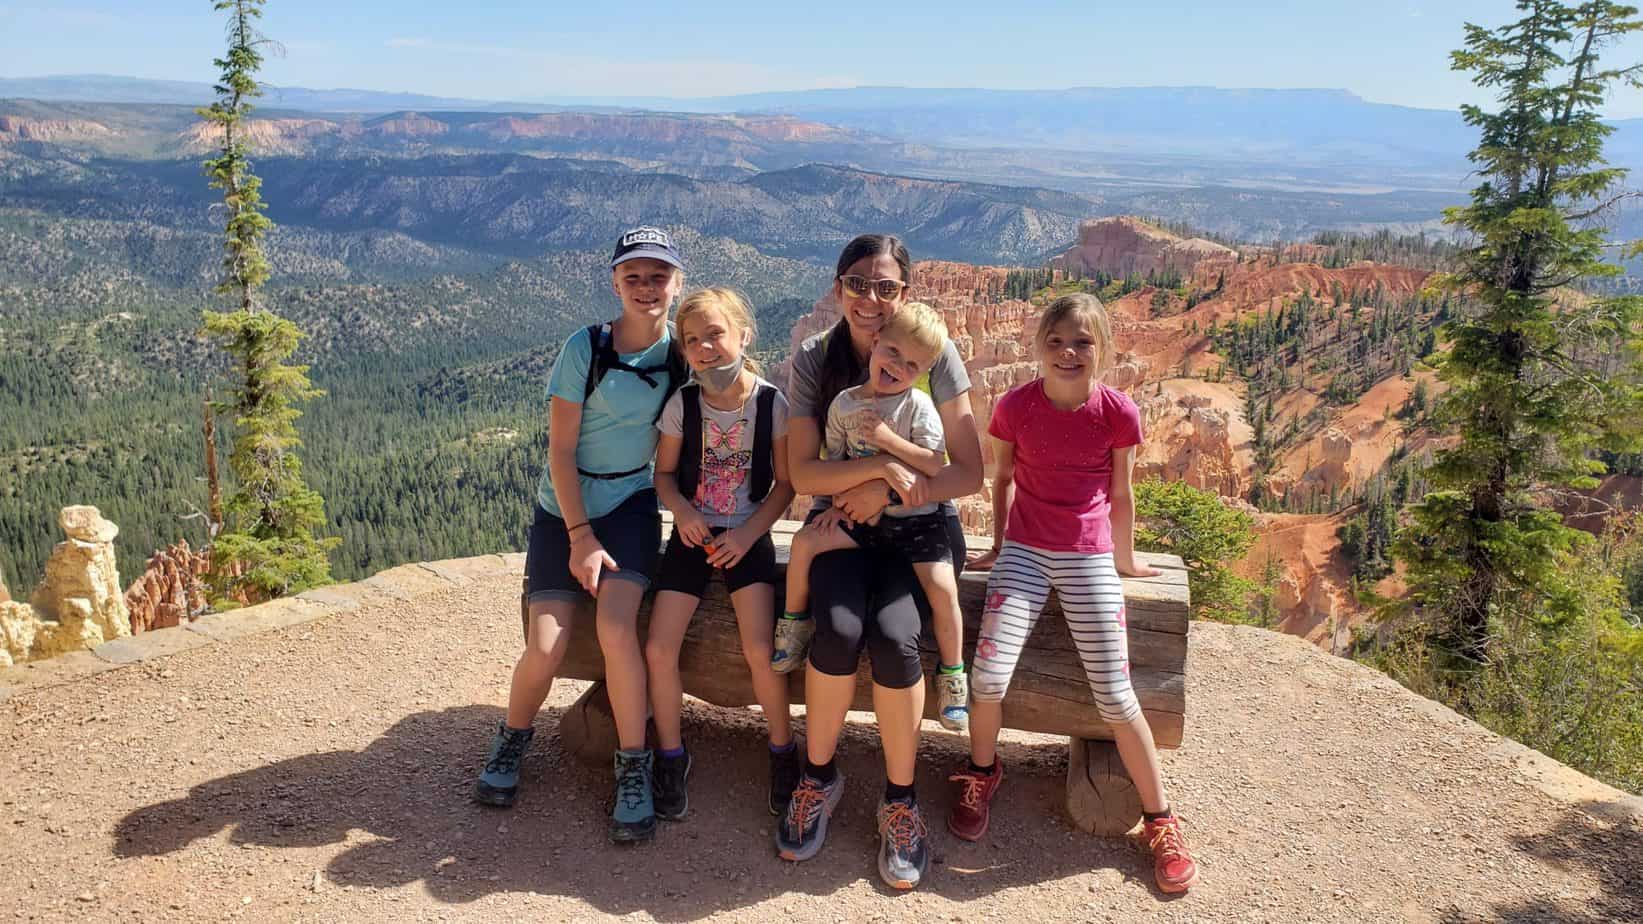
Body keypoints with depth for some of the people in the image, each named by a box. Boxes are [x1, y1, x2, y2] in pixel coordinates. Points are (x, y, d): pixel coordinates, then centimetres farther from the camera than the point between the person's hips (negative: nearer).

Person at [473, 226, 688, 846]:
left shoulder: (682, 354, -2)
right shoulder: (585, 348, -11)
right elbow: (560, 450, -10)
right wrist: (581, 537, -15)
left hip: (631, 504, 1)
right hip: (565, 509, -1)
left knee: (616, 629, -23)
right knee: (545, 649, -12)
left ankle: (633, 770, -7)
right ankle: (512, 740, 20)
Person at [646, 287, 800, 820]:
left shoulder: (771, 404, -8)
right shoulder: (682, 405, -4)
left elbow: (785, 483, -3)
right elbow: (664, 474, 6)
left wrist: (749, 533, -13)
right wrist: (682, 510, -14)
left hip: (749, 537, -2)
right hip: (693, 536, 2)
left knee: (760, 650, -18)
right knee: (659, 649, -10)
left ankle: (783, 753, 8)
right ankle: (671, 757, 13)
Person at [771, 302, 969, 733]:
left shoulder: (918, 406, -9)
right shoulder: (844, 403, 1)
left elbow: (936, 465, -18)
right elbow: (835, 461, 10)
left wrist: (888, 440, -23)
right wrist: (838, 502, -4)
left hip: (915, 517, -3)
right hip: (860, 515, 3)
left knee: (942, 587, -19)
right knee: (805, 540, -15)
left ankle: (952, 673, 3)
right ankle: (795, 621, 9)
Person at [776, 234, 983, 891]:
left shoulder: (934, 354, -8)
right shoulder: (814, 358, -4)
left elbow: (969, 473, -8)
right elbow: (802, 473, -10)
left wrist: (887, 491, -18)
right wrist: (882, 464, -24)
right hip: (841, 522, 1)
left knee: (894, 638, -28)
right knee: (838, 631, -28)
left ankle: (900, 798, -5)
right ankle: (818, 775, -1)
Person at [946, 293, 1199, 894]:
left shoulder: (1117, 412, -8)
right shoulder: (1016, 407, -6)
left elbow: (1120, 495, 4)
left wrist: (1126, 560, 14)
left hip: (1089, 558, 0)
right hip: (1024, 551, 1)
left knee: (1114, 696, -5)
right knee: (989, 674, -17)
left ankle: (1160, 821, 14)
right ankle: (982, 772, 15)